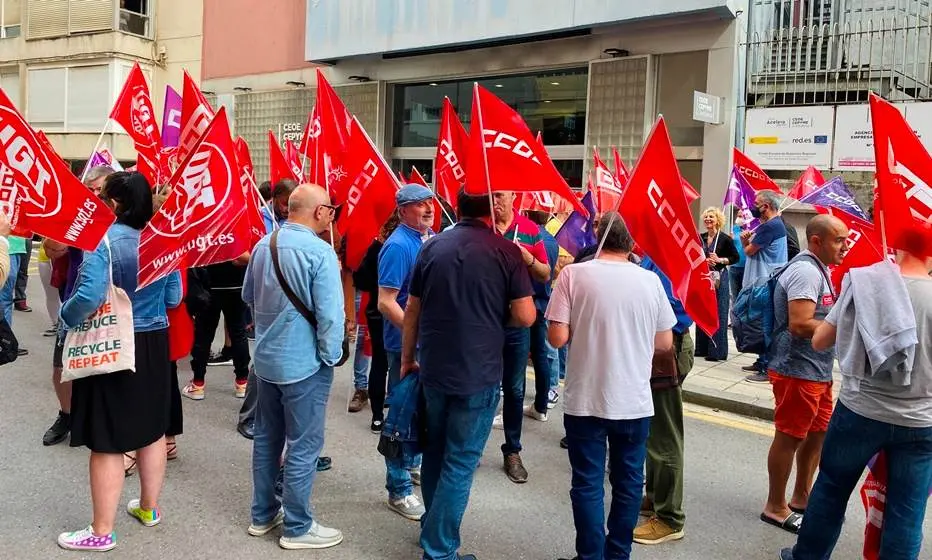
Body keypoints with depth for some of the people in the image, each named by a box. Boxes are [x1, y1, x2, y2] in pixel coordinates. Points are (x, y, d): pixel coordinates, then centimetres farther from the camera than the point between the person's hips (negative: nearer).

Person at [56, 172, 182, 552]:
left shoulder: (102, 240, -17)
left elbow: (89, 296, -27)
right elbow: (174, 298, 6)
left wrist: (66, 317, -7)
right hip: (154, 344, 6)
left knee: (107, 441, 3)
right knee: (151, 429, 18)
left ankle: (102, 532, 13)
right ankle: (149, 508, 35)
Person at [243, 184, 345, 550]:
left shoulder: (263, 245, 4)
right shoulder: (319, 251, -19)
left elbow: (248, 296, 17)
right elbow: (330, 314, -22)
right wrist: (331, 356, -8)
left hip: (265, 358, 8)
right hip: (304, 363, -7)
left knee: (266, 438, 18)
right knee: (303, 446, 4)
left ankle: (263, 514, 30)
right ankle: (297, 528, 14)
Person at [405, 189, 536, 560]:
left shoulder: (432, 247, 3)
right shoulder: (505, 251, -9)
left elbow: (412, 310, 8)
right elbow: (525, 317, -11)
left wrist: (407, 358, 19)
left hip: (433, 368, 5)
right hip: (478, 373, -5)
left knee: (435, 451, 21)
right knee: (461, 461, 4)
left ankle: (433, 525, 36)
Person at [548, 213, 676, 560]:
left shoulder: (574, 274, -8)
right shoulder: (650, 280, -1)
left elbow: (557, 338, -12)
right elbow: (665, 343, 5)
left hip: (585, 400, -2)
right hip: (635, 402, 2)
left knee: (588, 485, 9)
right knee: (628, 484, 16)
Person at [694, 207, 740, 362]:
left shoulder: (725, 239, -5)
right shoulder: (700, 238, 8)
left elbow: (735, 257, -1)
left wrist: (720, 260, -15)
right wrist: (704, 261, -7)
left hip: (719, 278, -5)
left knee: (718, 313, -4)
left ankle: (717, 351, 0)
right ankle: (702, 348, 18)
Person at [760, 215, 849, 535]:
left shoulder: (818, 269, 14)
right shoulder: (806, 271, -19)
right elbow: (800, 324, -26)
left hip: (817, 371, 10)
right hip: (798, 371, -10)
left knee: (818, 433, 19)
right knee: (790, 437, 1)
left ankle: (801, 498, 34)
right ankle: (776, 507, 14)